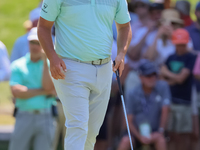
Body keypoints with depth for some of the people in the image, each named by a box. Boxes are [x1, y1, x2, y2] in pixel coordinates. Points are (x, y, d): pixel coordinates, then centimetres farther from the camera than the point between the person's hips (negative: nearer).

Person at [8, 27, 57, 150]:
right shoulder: (18, 65, 9)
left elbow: (49, 87, -7)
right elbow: (16, 91, -4)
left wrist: (44, 61, -6)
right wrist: (43, 91, -6)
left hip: (46, 117, 0)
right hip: (24, 116, 0)